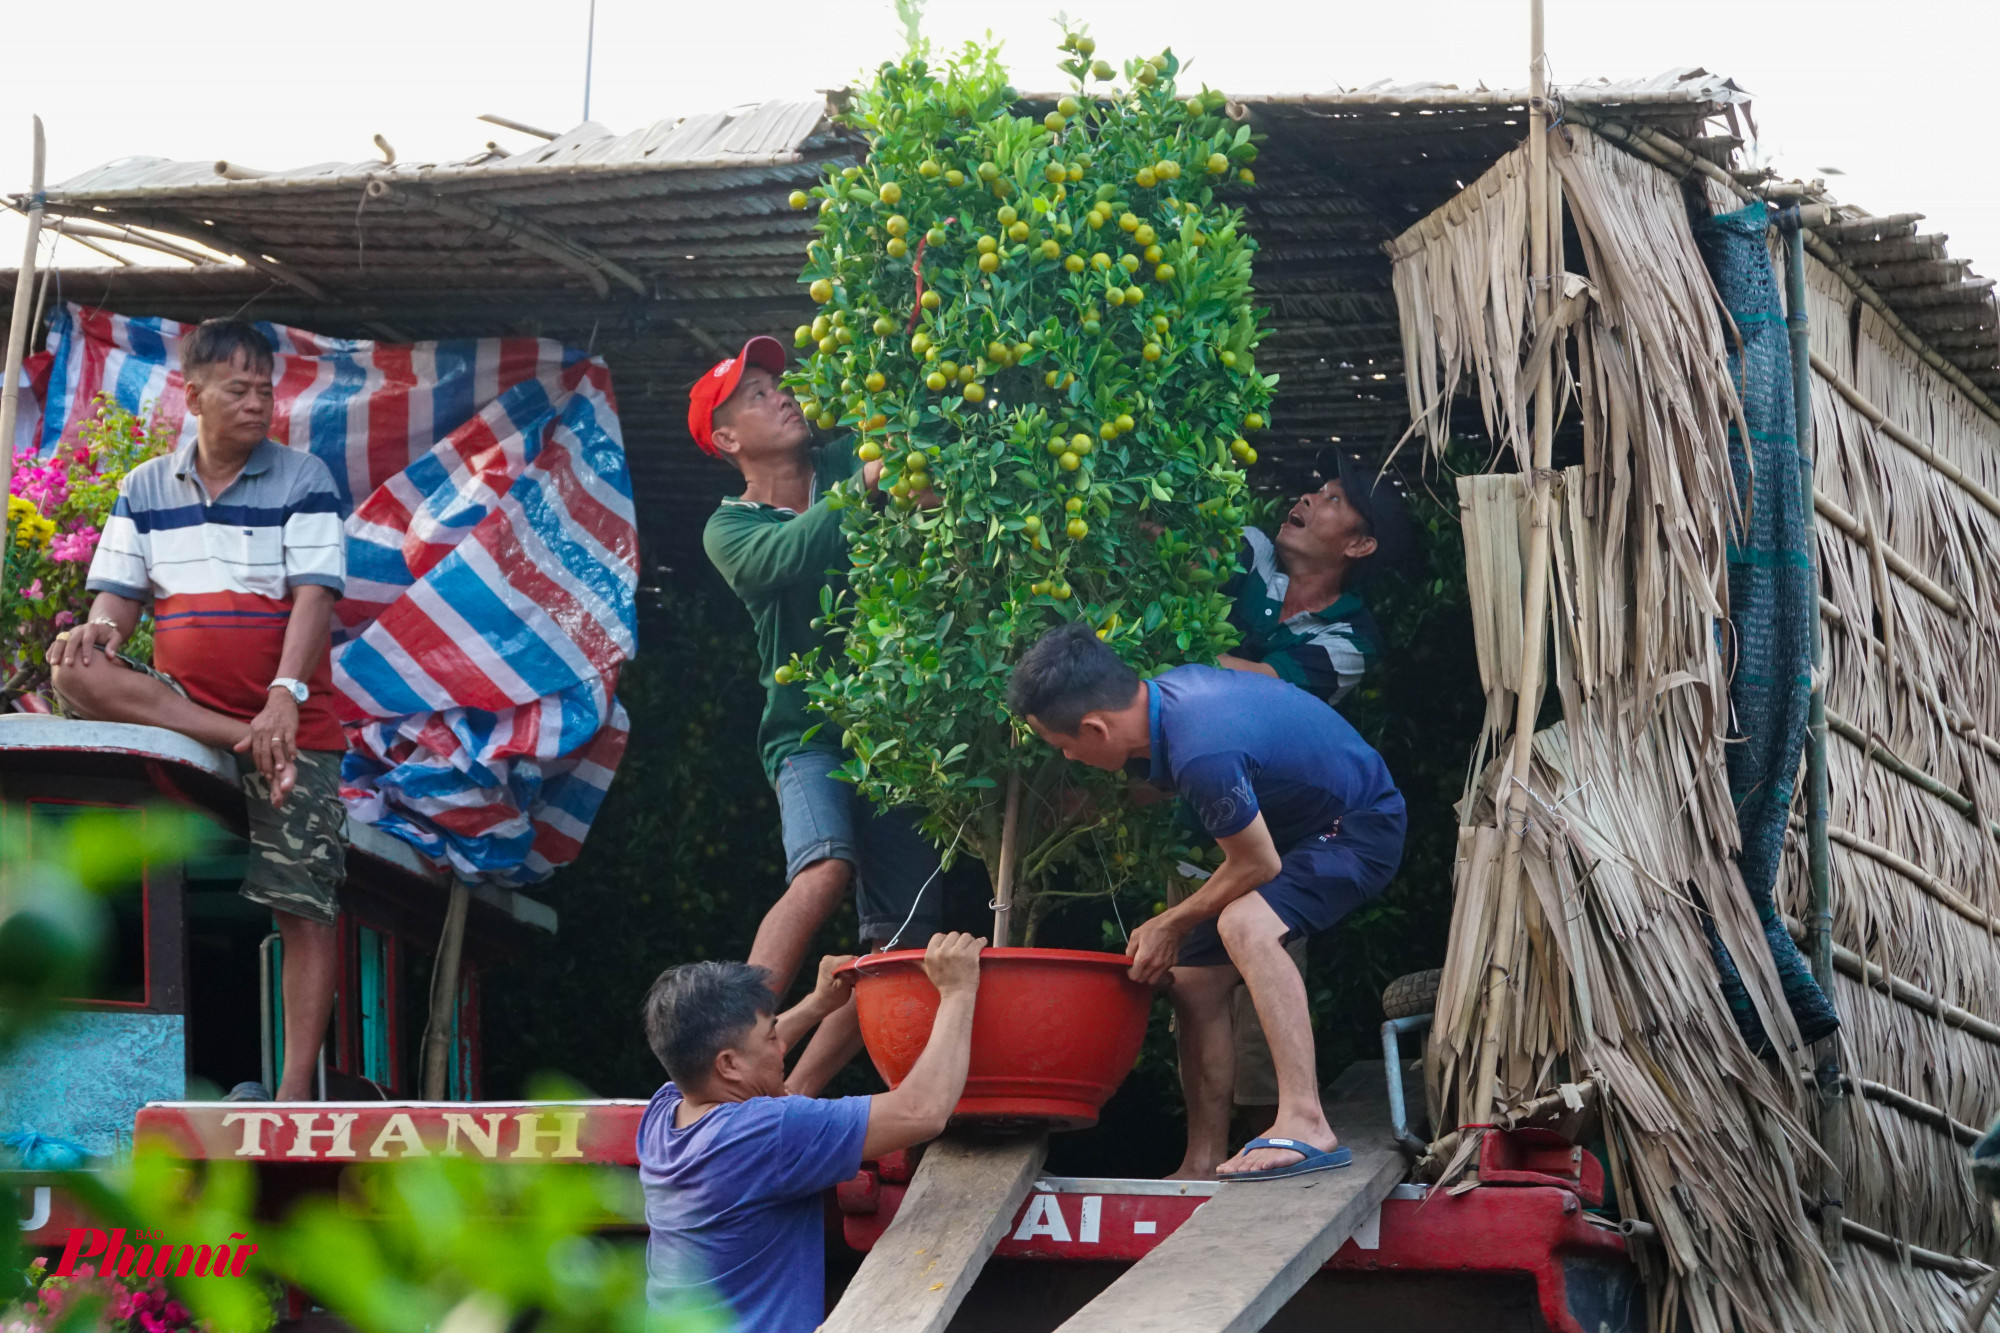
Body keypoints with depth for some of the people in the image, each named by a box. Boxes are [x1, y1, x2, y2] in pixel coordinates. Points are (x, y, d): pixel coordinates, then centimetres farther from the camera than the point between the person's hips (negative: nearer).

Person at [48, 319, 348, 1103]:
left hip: (293, 721, -3)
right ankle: (240, 743, -24)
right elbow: (121, 596, 6)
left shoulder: (303, 481, -2)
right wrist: (100, 627, -20)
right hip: (181, 707, 3)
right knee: (75, 673, -26)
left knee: (304, 908, -11)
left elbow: (315, 596, -11)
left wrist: (285, 698, -26)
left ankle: (297, 1091, -10)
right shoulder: (144, 491, 9)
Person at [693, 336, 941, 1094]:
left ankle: (794, 1095, 5)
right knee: (825, 869, -32)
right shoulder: (730, 531, 1)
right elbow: (789, 556, -21)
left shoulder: (845, 464, 10)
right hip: (810, 734, -4)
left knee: (901, 937, -3)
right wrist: (871, 483, -29)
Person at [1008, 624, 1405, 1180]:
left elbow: (1259, 865, -22)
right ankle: (1204, 1163, 13)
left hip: (1360, 827, -10)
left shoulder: (1204, 754, -34)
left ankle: (1305, 1124, -40)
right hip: (1298, 825, 10)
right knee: (1194, 980, 6)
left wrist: (1171, 925, -7)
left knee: (1244, 924, -34)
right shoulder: (1172, 687, -7)